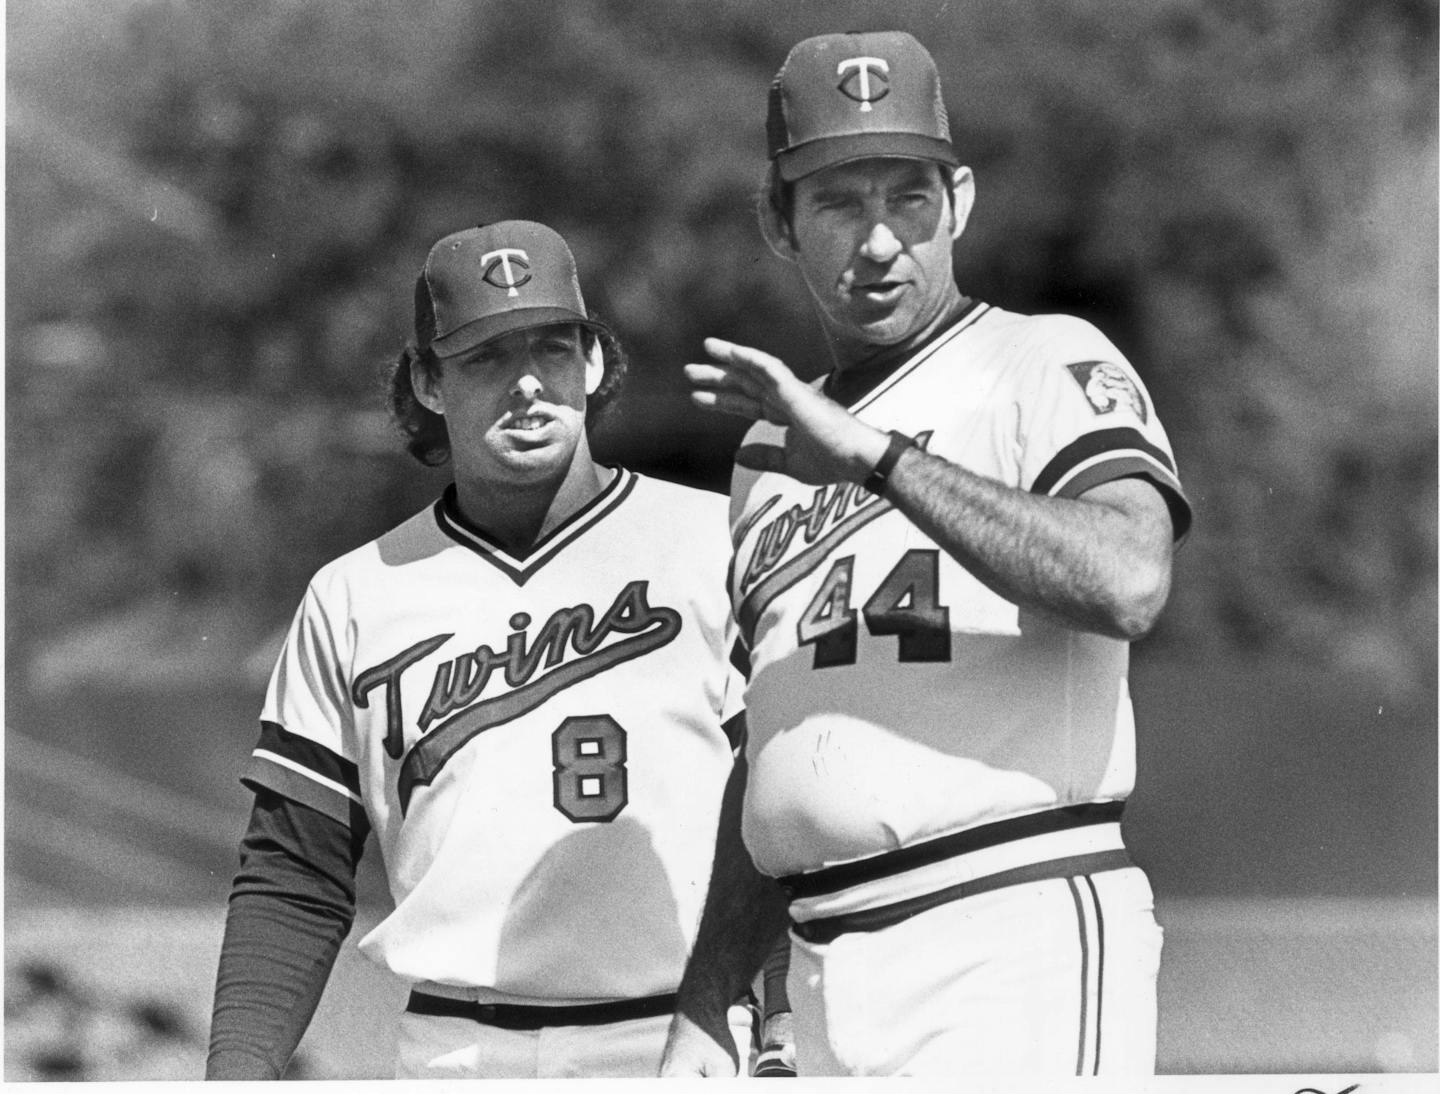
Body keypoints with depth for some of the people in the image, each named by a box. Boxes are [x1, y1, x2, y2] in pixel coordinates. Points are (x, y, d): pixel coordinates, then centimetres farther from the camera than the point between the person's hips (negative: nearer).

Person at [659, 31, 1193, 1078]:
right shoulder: (774, 450, 23)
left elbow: (1128, 583, -21)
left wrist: (877, 454, -19)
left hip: (1020, 943, -7)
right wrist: (699, 1012, 18)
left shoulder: (1049, 366, 0)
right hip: (827, 980, 7)